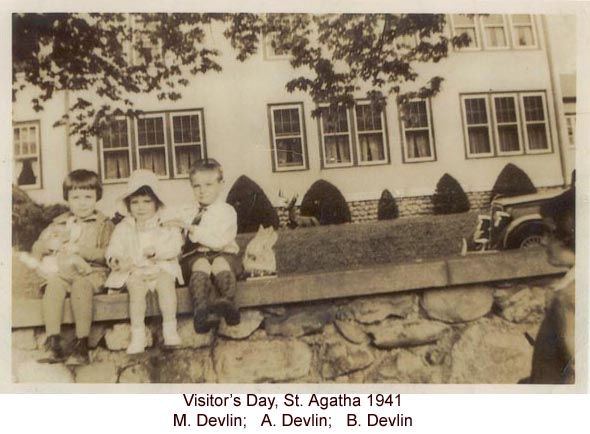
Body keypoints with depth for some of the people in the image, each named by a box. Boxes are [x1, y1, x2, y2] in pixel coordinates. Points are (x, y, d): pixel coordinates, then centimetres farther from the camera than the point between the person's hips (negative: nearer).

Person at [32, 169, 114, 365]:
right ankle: (53, 342, -32)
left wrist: (80, 250, -14)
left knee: (81, 286, -35)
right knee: (53, 285, -30)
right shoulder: (59, 223, 20)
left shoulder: (103, 224, 8)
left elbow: (106, 253, -6)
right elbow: (36, 249, 20)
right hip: (62, 271, 4)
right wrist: (49, 244, -1)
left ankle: (82, 345, -34)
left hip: (91, 272, -3)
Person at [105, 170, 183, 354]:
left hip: (161, 267, -1)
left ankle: (169, 328, -21)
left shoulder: (166, 224, 5)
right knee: (136, 288, -28)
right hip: (134, 271, 1)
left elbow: (175, 246, -5)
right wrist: (116, 260, -19)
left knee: (166, 282, -30)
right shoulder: (123, 228, 10)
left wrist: (157, 250, -22)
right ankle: (138, 334, -23)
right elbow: (113, 250, 4)